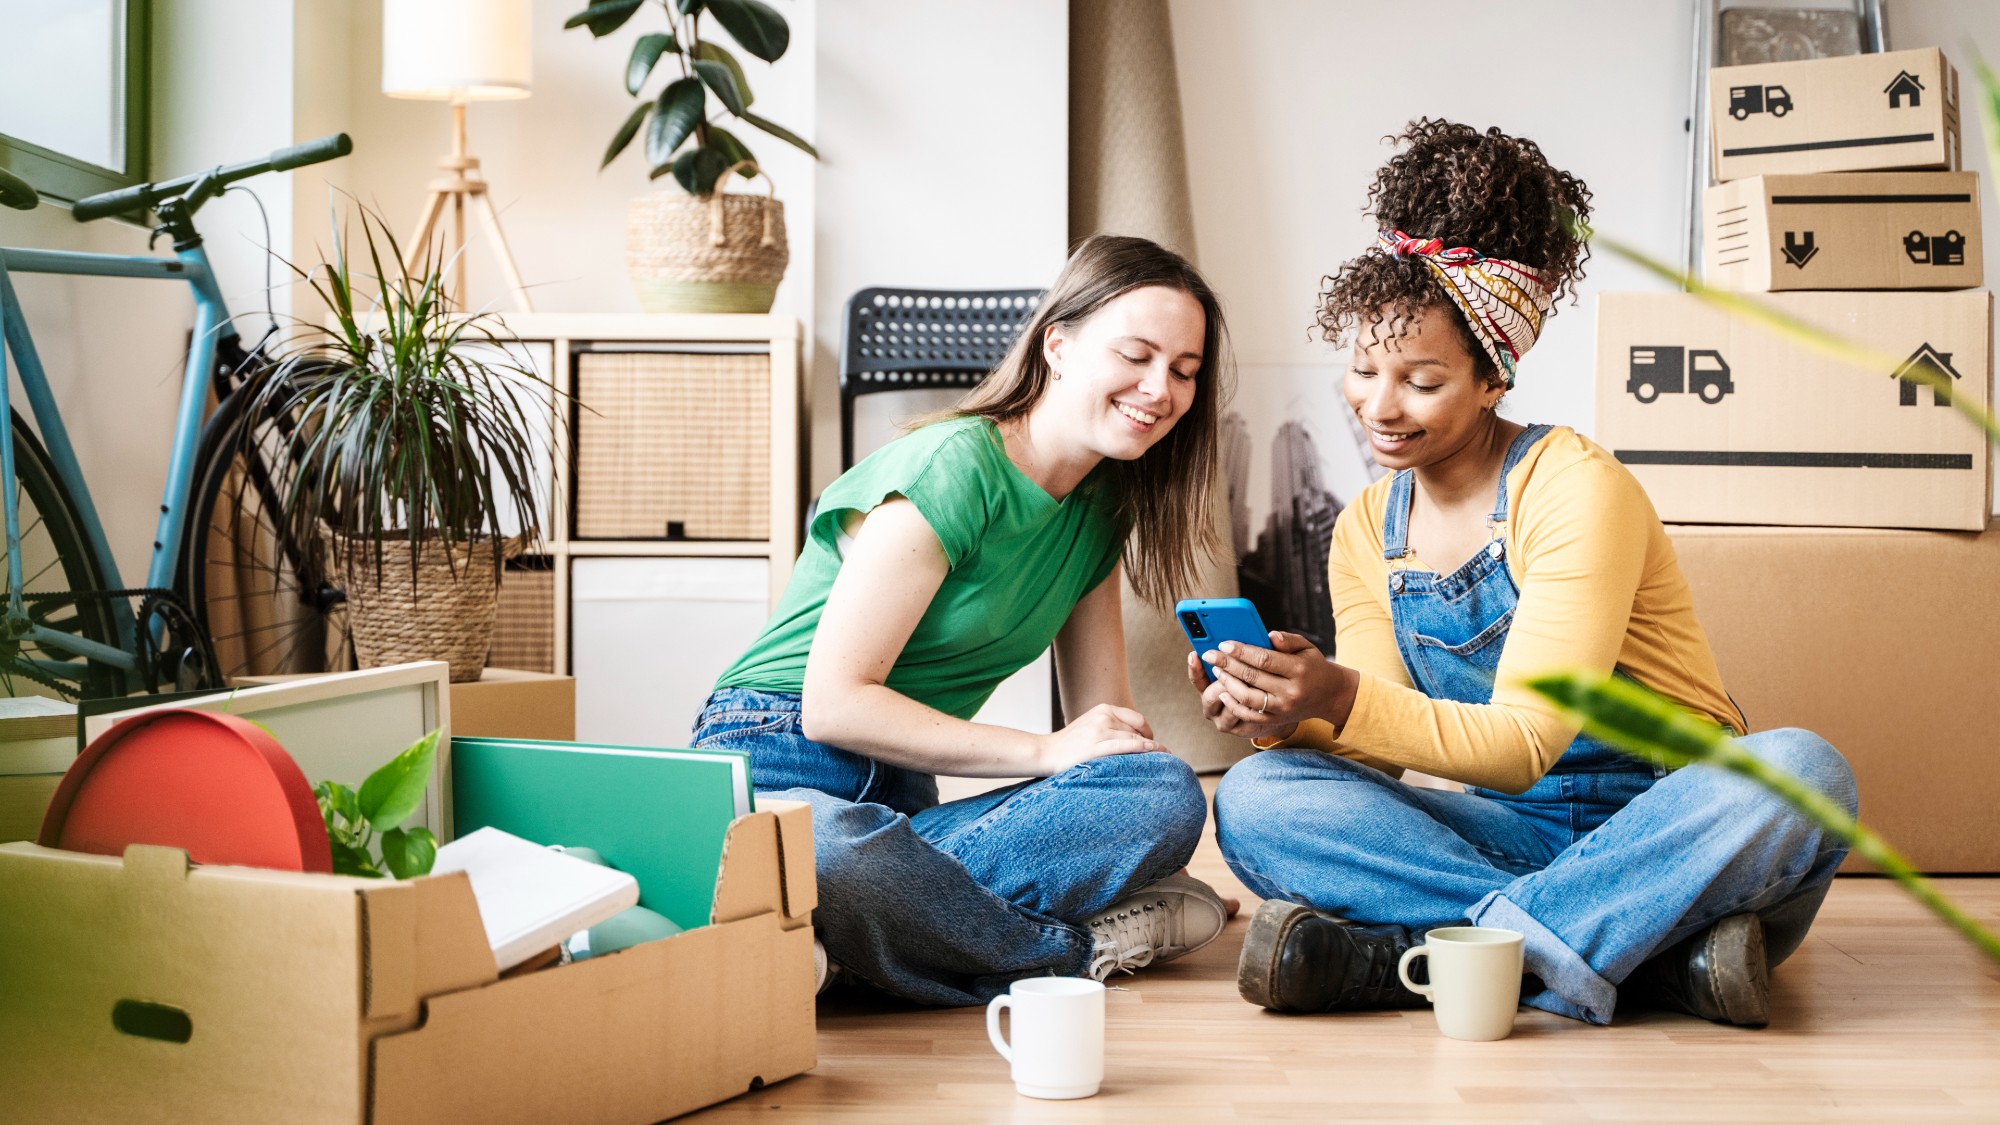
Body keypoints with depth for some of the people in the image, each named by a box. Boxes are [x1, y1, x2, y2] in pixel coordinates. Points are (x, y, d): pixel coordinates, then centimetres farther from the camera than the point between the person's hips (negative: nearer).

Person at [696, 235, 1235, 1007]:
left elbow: (1105, 725, 16)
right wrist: (1044, 753, -14)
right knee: (831, 852, -46)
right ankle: (1073, 950, -21)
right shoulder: (954, 470, -12)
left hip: (901, 795, 7)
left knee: (1168, 795, -21)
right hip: (781, 761, -7)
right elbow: (834, 702, -16)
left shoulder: (1099, 508, 13)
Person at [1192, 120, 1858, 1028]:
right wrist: (1283, 712, -22)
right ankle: (1655, 948, -29)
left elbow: (1526, 741, -19)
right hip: (1516, 835, 4)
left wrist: (1343, 701, -33)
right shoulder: (1365, 535, 7)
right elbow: (1381, 750, 0)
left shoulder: (1578, 491, -12)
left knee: (1800, 772, -37)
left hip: (1668, 828, -4)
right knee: (1255, 801, -20)